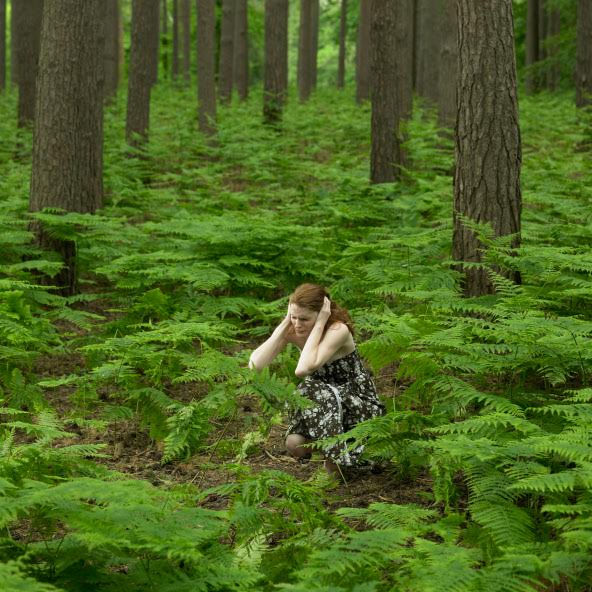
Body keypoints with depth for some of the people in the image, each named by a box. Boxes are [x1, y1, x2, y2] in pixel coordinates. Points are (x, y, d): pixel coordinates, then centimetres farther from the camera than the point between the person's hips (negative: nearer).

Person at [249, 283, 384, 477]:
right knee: (294, 443, -24)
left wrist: (319, 324, -33)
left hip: (359, 403, -4)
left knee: (312, 390, -33)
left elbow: (304, 369, -40)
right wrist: (285, 323, -24)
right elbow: (255, 364, -24)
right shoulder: (292, 330, -11)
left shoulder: (338, 330, -26)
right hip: (324, 403, 4)